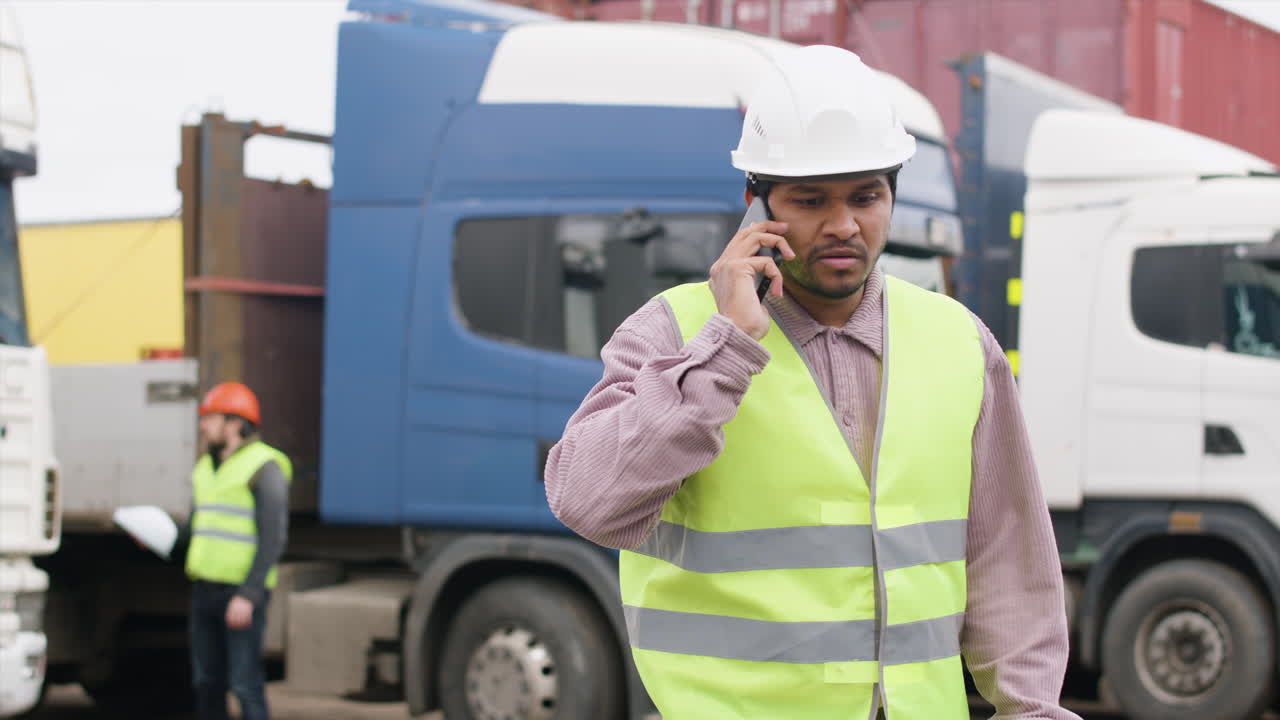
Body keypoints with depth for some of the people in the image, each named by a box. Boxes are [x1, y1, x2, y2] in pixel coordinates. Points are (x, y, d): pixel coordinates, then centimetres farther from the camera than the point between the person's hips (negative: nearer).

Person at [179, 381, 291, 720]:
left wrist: (248, 596, -23)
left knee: (244, 684, -9)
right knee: (206, 682, 9)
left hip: (243, 593, -8)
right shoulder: (208, 467, 14)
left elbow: (273, 538, -17)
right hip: (206, 587, 8)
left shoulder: (265, 468, -12)